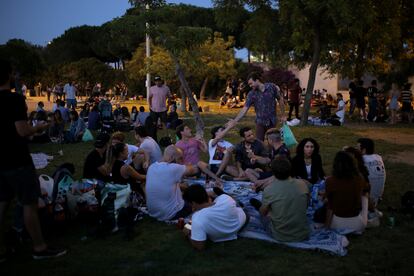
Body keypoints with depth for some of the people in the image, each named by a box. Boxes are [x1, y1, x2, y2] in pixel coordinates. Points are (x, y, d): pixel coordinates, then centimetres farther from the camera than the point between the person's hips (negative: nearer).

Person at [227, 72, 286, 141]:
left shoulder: (272, 87, -8)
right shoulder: (251, 94, -7)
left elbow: (280, 99, 2)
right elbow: (245, 108, -11)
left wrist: (283, 116, 3)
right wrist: (235, 121, -21)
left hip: (272, 121, 0)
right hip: (260, 122, 0)